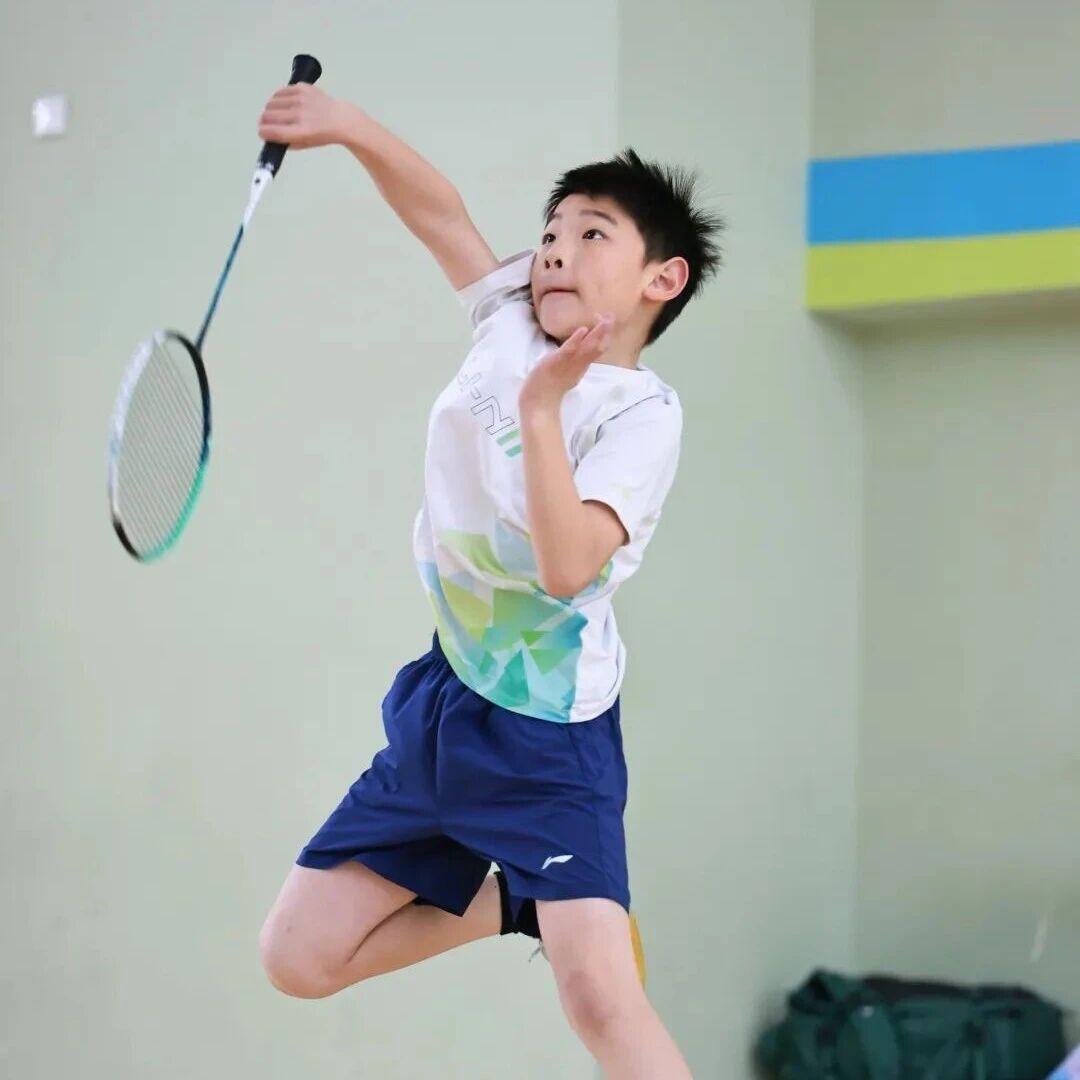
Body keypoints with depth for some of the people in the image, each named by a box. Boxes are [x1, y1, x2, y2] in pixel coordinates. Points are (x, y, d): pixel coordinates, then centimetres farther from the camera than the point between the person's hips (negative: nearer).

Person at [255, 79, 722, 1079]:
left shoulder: (641, 411, -15)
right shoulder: (510, 321, 2)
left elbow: (566, 564, -29)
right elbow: (443, 210, 14)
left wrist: (540, 407, -33)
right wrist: (351, 126, 0)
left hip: (547, 738, -7)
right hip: (438, 705, 7)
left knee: (598, 994, -24)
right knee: (298, 956, 8)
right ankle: (511, 899, 25)